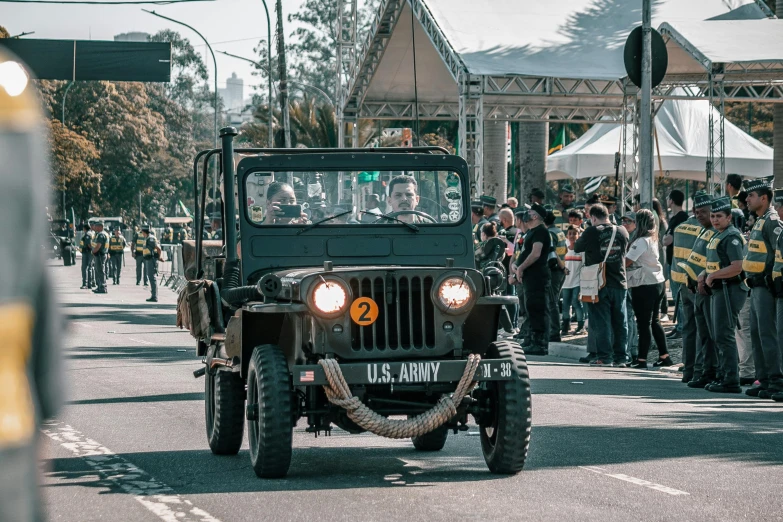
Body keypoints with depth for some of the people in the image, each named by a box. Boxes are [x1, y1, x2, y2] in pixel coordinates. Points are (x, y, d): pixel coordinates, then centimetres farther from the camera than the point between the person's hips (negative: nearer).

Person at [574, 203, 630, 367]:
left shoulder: (592, 232, -12)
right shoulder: (622, 232, 2)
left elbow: (577, 248, 1)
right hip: (619, 283, 4)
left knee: (601, 322, 0)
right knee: (620, 322, 9)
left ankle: (605, 357, -2)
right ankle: (621, 357, 11)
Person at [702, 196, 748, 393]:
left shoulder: (731, 237, -15)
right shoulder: (717, 236, 17)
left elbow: (737, 267, -24)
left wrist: (713, 276, -15)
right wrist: (705, 273, 13)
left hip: (730, 290, -11)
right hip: (719, 290, 11)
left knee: (724, 335, -11)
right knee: (719, 336, 15)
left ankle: (731, 381, -11)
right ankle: (723, 376, 22)